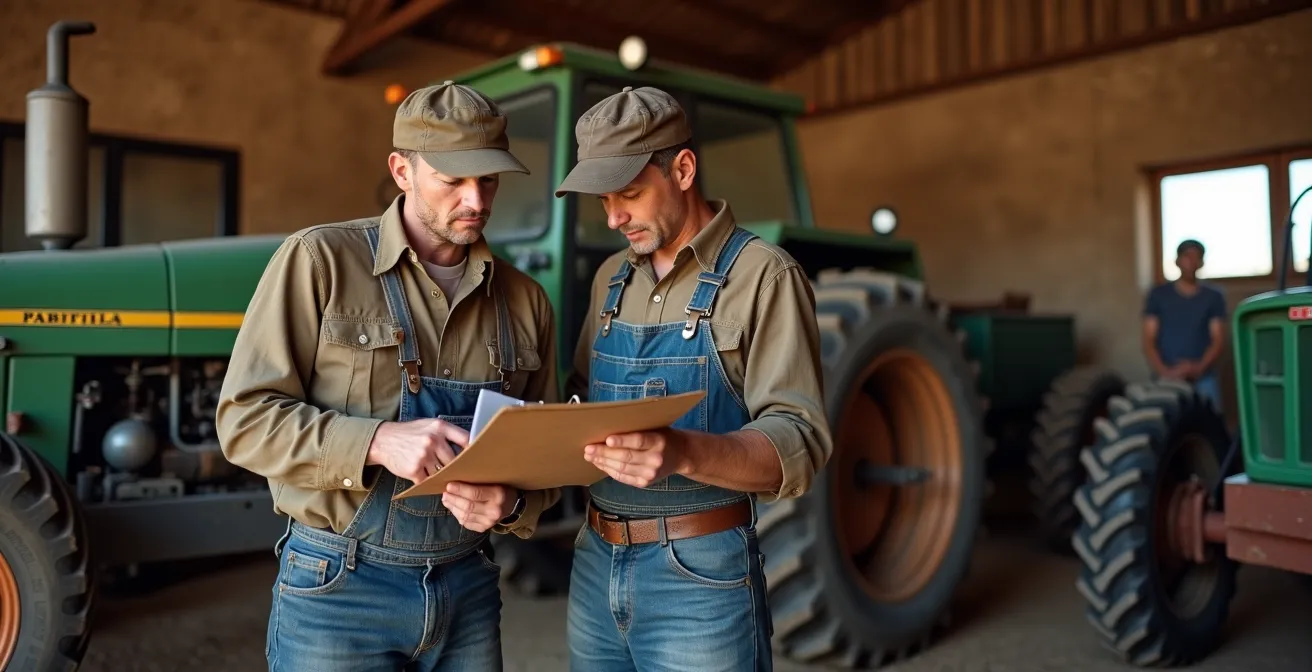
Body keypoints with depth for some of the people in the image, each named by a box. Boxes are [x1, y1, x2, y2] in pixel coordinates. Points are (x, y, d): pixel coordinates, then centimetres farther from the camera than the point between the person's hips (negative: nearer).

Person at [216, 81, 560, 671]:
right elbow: (246, 419, -11)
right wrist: (378, 441, -25)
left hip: (468, 586, 4)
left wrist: (511, 505, -13)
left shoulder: (525, 301, 3)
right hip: (336, 586, -3)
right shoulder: (319, 261, -8)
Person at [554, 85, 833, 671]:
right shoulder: (610, 278, 9)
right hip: (594, 566, 6)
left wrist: (683, 452, -35)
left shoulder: (763, 276, -11)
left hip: (700, 577, -5)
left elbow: (799, 445, -18)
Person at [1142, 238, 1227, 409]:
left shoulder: (1214, 297, 10)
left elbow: (1218, 340, 4)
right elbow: (1149, 341, 4)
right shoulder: (1158, 295, 8)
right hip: (1167, 380, -1)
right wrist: (1164, 371, -12)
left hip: (1204, 380, 1)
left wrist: (1198, 367, -15)